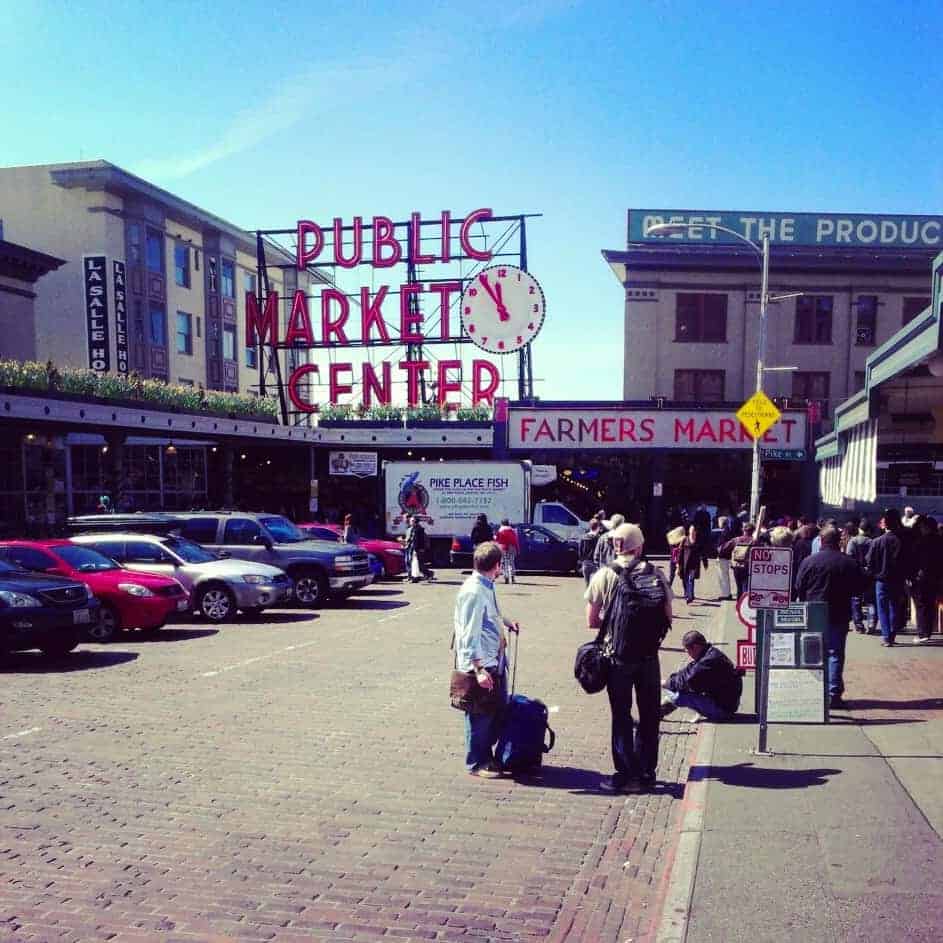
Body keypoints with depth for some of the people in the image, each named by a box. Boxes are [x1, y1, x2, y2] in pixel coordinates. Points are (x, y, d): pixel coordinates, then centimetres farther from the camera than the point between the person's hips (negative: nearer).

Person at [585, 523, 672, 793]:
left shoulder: (604, 576, -8)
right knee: (649, 715, 15)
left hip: (618, 655, -2)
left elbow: (592, 621, -7)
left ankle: (625, 773, 10)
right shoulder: (656, 575, -2)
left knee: (621, 715, 9)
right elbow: (667, 618, 2)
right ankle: (647, 772, 23)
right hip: (649, 655, 2)